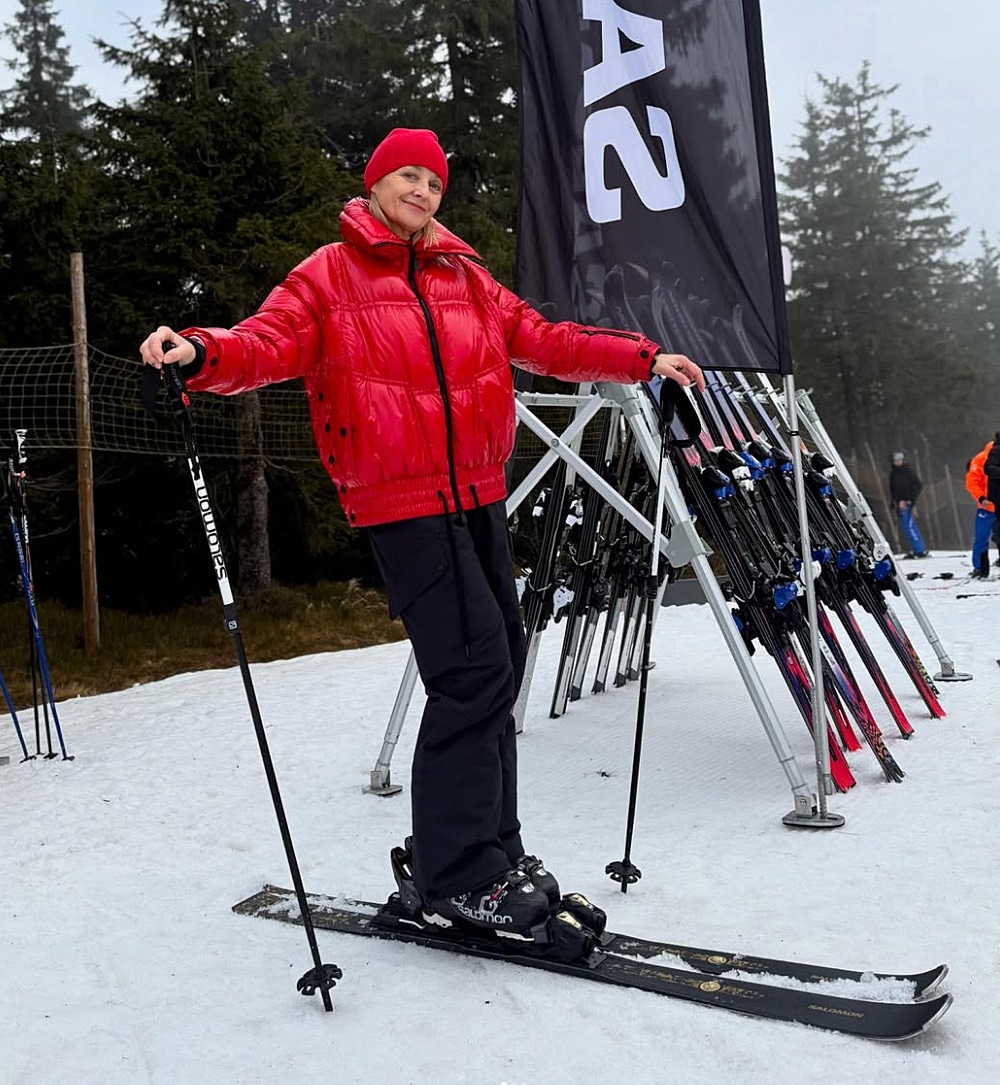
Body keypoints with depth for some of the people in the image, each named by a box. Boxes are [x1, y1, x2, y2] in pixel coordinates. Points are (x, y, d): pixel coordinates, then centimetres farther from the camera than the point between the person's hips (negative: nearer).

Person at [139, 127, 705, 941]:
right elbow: (269, 345, -10)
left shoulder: (464, 277, 18)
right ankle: (457, 874, 1)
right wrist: (199, 351, -30)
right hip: (402, 501, -6)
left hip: (478, 497, 7)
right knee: (474, 670, -13)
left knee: (499, 665, 9)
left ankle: (491, 845, 24)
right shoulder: (329, 275, 3)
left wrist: (642, 358, 14)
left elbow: (541, 340, 19)